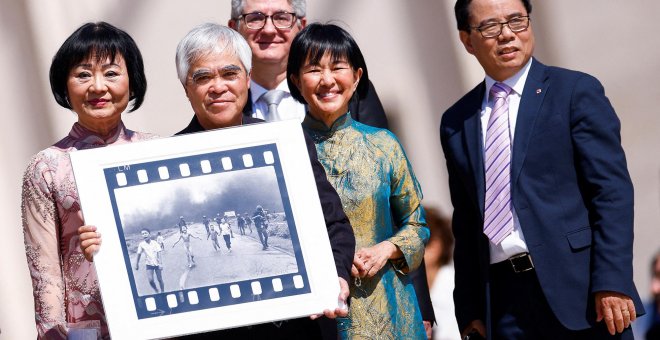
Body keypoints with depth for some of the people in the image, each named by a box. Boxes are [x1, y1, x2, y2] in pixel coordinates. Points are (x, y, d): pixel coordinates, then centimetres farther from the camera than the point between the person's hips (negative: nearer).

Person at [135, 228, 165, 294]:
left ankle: (162, 292, 21)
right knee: (150, 280, -12)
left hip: (157, 263, -1)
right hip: (149, 264, 1)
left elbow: (159, 253, -12)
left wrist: (160, 263, -21)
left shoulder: (155, 243, -9)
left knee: (160, 279, 4)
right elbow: (139, 254, 5)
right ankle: (157, 291, 11)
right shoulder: (141, 244, -5)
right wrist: (137, 264, 8)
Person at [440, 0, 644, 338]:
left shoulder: (576, 91, 2)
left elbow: (613, 190, -6)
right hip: (504, 302, 4)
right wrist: (469, 310, 10)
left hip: (577, 288, -3)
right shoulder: (456, 122, 14)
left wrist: (612, 282, -15)